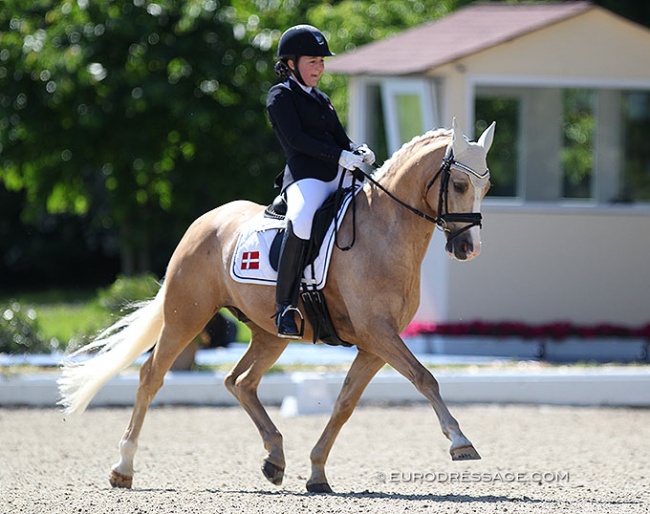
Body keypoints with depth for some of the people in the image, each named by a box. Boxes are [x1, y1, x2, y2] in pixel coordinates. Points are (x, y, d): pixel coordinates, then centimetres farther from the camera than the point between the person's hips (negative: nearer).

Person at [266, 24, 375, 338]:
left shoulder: (321, 100, 28)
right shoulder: (281, 96, 5)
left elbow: (341, 140, 23)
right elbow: (296, 139, -9)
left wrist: (359, 153, -1)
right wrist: (340, 156, -17)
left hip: (339, 179, 9)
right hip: (305, 176, -9)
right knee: (302, 219, -37)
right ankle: (285, 305, -33)